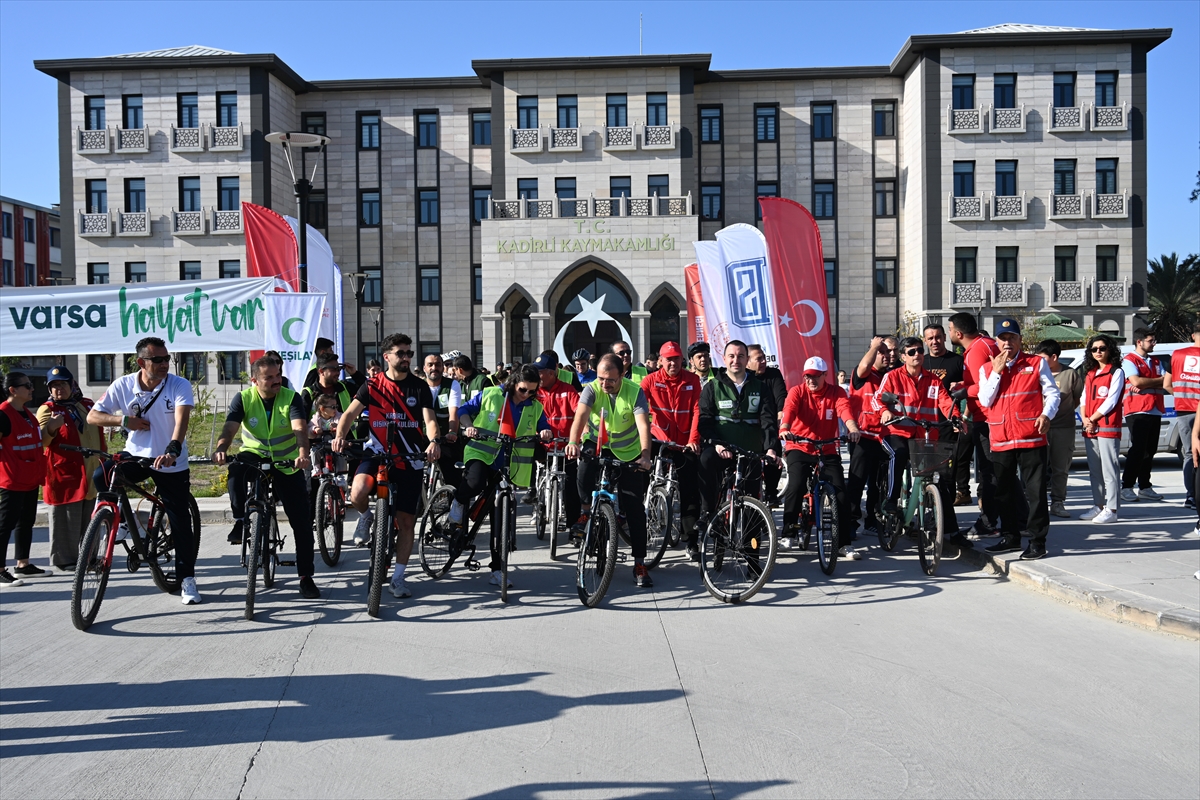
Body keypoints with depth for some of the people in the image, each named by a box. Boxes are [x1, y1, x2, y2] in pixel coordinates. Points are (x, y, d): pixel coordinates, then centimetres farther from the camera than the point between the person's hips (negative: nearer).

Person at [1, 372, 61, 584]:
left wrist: (52, 429, 2)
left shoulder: (26, 413, 13)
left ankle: (23, 563, 26)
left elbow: (40, 443, 17)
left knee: (27, 521, 15)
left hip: (31, 479, 9)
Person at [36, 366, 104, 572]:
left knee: (90, 521, 12)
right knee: (66, 522, -4)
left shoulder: (88, 405, 14)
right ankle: (64, 559, 5)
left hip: (92, 474, 5)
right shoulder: (47, 409, -2)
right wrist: (51, 428, -32)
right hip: (64, 475, -5)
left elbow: (99, 435, 25)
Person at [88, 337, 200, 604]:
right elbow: (92, 416, -2)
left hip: (171, 463, -2)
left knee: (181, 523, -1)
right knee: (100, 477, -27)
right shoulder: (123, 386, -6)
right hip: (135, 456, 2)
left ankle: (187, 579, 13)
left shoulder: (179, 386, -15)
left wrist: (172, 450, -48)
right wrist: (123, 420, -20)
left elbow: (182, 418, -31)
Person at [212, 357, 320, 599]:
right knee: (237, 468, -37)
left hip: (287, 464, 0)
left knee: (302, 522, -5)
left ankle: (306, 577, 7)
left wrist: (303, 453, -48)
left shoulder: (291, 397, -12)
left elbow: (300, 428, -28)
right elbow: (230, 428, -22)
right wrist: (220, 449, -44)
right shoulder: (243, 398, -9)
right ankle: (240, 522, -18)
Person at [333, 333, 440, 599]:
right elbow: (351, 412, -7)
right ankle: (366, 517, 7)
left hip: (410, 459, 1)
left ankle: (398, 577, 17)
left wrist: (433, 441, -31)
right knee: (358, 494, -31)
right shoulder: (373, 385, 1)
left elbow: (429, 418, -10)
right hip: (378, 453, -1)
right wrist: (340, 435, -27)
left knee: (406, 521, 2)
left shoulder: (419, 386, 0)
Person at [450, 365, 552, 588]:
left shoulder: (535, 407, 3)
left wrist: (546, 432, -12)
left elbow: (544, 428, 12)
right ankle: (459, 501, 1)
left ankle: (497, 569, 15)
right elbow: (463, 410, 5)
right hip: (480, 454, -3)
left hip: (507, 468, 3)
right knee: (475, 483, -37)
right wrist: (469, 426, -15)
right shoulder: (489, 395, -4)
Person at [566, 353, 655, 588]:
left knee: (635, 508, -4)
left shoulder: (634, 392, -17)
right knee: (585, 476, -25)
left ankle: (640, 563, 3)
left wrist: (645, 455, -47)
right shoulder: (592, 389, -15)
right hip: (597, 447, 2)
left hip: (628, 454, -1)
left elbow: (643, 425, -30)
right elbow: (580, 416, -32)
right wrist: (573, 442, -51)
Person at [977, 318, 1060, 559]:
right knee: (1004, 491, 11)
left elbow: (1052, 393, 2)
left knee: (1035, 491, -3)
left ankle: (1037, 541, 3)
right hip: (1000, 439, 3)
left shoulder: (1037, 363, 5)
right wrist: (997, 371, -6)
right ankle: (1010, 537, 24)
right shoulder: (988, 368, 11)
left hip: (1031, 438, -3)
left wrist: (1046, 414, -16)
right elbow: (985, 400, 0)